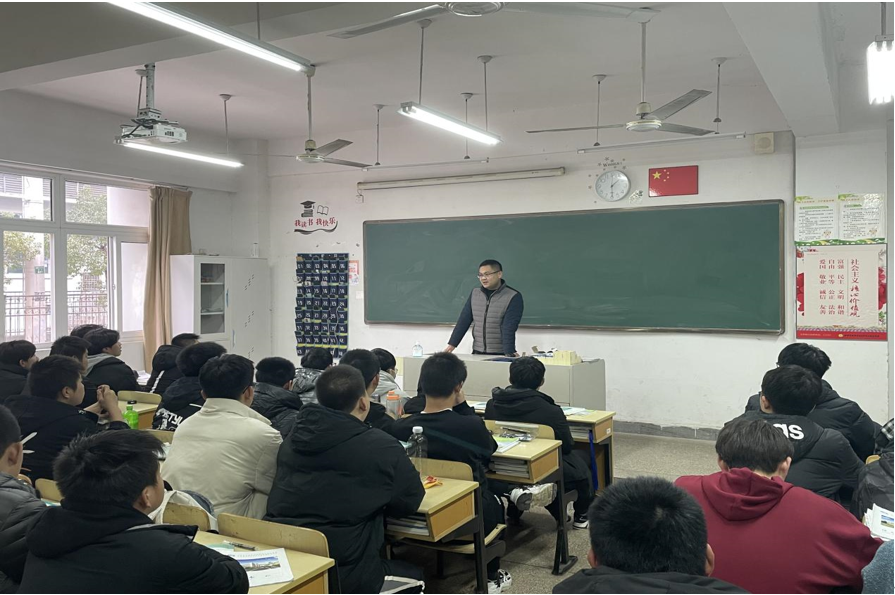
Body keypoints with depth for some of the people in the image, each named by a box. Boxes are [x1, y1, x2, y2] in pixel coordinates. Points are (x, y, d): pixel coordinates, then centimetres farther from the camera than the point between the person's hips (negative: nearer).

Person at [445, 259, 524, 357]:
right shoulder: (474, 293, 7)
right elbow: (464, 320, 6)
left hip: (500, 355, -4)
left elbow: (509, 328, -18)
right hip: (477, 353, 4)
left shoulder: (513, 297, -9)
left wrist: (509, 353, -27)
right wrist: (452, 344, -2)